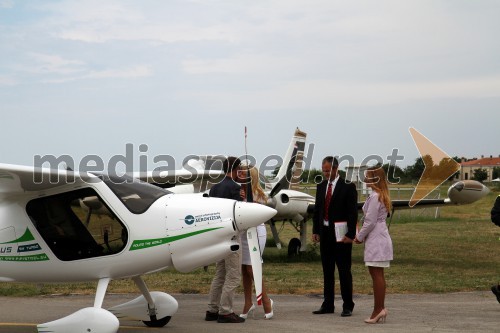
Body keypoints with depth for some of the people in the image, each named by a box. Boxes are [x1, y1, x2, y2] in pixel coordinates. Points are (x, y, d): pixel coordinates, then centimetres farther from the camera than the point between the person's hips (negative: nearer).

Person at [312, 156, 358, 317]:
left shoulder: (348, 187, -7)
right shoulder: (321, 186, 11)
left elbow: (353, 212, -10)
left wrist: (350, 234, -16)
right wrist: (315, 231, 7)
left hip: (341, 235, -6)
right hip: (325, 234, 6)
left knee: (344, 271, -1)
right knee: (327, 271, 9)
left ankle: (347, 306, 6)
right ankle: (328, 305, 15)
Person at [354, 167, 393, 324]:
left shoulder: (375, 196, -17)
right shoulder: (382, 195, 14)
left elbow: (370, 222, -18)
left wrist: (359, 237, -6)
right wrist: (362, 236, 13)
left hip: (376, 239, -10)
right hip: (379, 238, 10)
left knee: (377, 274, -5)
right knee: (376, 274, 12)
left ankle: (378, 309, -1)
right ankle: (379, 308, 16)